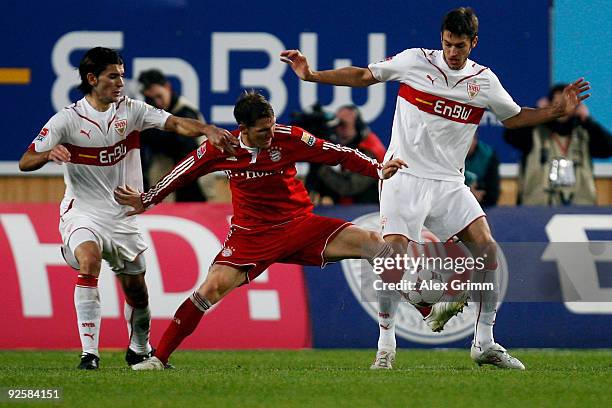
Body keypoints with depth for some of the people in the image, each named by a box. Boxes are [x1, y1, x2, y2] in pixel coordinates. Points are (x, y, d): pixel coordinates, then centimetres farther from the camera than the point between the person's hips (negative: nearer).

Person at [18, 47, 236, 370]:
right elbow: (25, 163, -11)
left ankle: (139, 349, 38)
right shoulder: (67, 119, -8)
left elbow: (176, 123, -14)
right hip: (82, 212, -4)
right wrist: (49, 154, -34)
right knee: (89, 259, -32)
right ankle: (89, 352, -30)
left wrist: (207, 130, -34)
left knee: (136, 288, 9)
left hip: (122, 215, 4)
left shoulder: (131, 110, 0)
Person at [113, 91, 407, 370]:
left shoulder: (288, 138, -11)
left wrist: (379, 170, -15)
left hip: (299, 224, 1)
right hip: (251, 234, 0)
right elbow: (185, 171, 7)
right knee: (212, 288, -19)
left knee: (373, 244, -14)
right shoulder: (221, 148, -9)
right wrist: (147, 200, 11)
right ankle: (159, 357, -9)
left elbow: (337, 154, -4)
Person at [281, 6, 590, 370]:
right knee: (395, 252, -18)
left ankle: (485, 344, 0)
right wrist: (311, 75, 2)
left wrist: (557, 110, 6)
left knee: (487, 248, -10)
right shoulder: (415, 61, -2)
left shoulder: (485, 81, 5)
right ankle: (386, 345, -6)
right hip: (405, 175, -3)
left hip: (449, 183, 3)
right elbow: (362, 76, 8)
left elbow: (514, 117, 21)